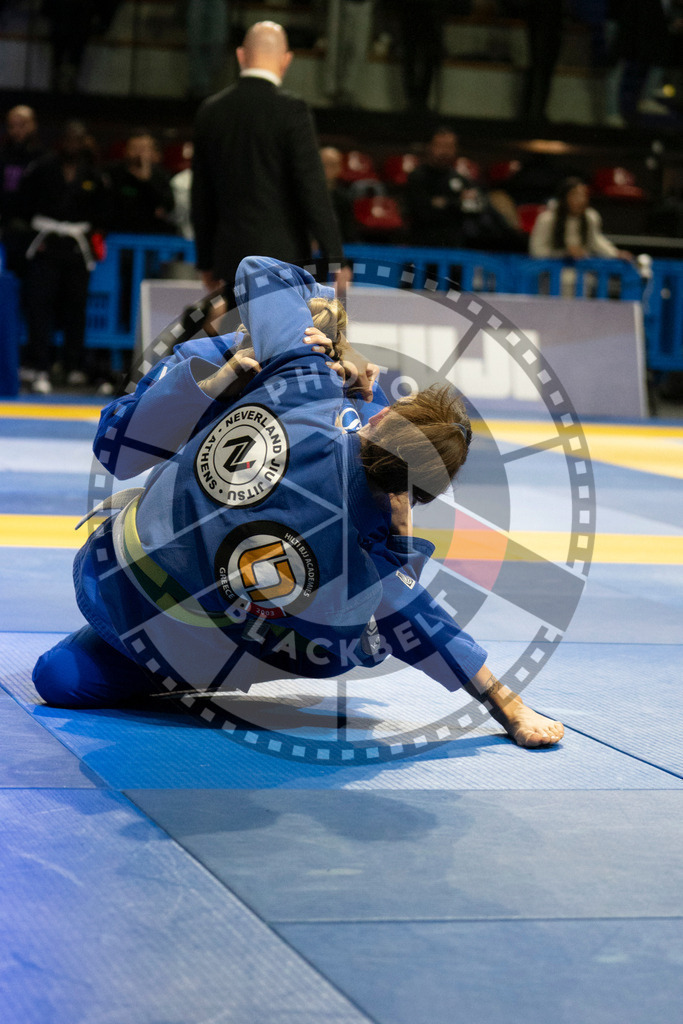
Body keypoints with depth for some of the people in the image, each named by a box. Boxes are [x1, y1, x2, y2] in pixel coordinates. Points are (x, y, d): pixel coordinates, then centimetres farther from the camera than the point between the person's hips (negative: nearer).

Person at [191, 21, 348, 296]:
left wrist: (206, 262, 20)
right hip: (282, 256, -5)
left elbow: (201, 195, 12)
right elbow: (313, 189, -13)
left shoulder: (210, 110, 6)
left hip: (231, 258, 5)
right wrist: (334, 259, -8)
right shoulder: (291, 110, -11)